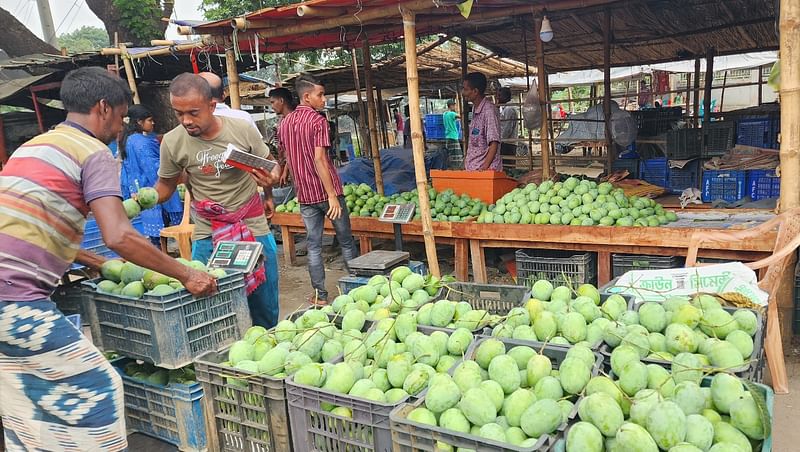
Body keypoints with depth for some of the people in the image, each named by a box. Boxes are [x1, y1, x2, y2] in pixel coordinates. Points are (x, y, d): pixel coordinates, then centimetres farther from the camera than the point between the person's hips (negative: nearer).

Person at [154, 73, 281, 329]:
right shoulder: (172, 142, -8)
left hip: (254, 229, 0)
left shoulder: (243, 129, -10)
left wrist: (269, 187, -11)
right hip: (207, 235, 0)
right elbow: (165, 187, 4)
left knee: (265, 308, 9)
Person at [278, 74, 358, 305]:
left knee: (314, 245, 8)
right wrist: (333, 195, -20)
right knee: (346, 241, 9)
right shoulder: (318, 121, -12)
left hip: (305, 193, 6)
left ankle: (320, 295, 11)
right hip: (326, 191, -5)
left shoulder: (285, 123, 9)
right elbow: (320, 159, -19)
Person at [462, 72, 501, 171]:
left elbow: (494, 143, -20)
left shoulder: (489, 110, -14)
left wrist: (485, 167, -28)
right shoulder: (475, 109, 13)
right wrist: (466, 163, 14)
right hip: (472, 168, 8)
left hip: (487, 170, -8)